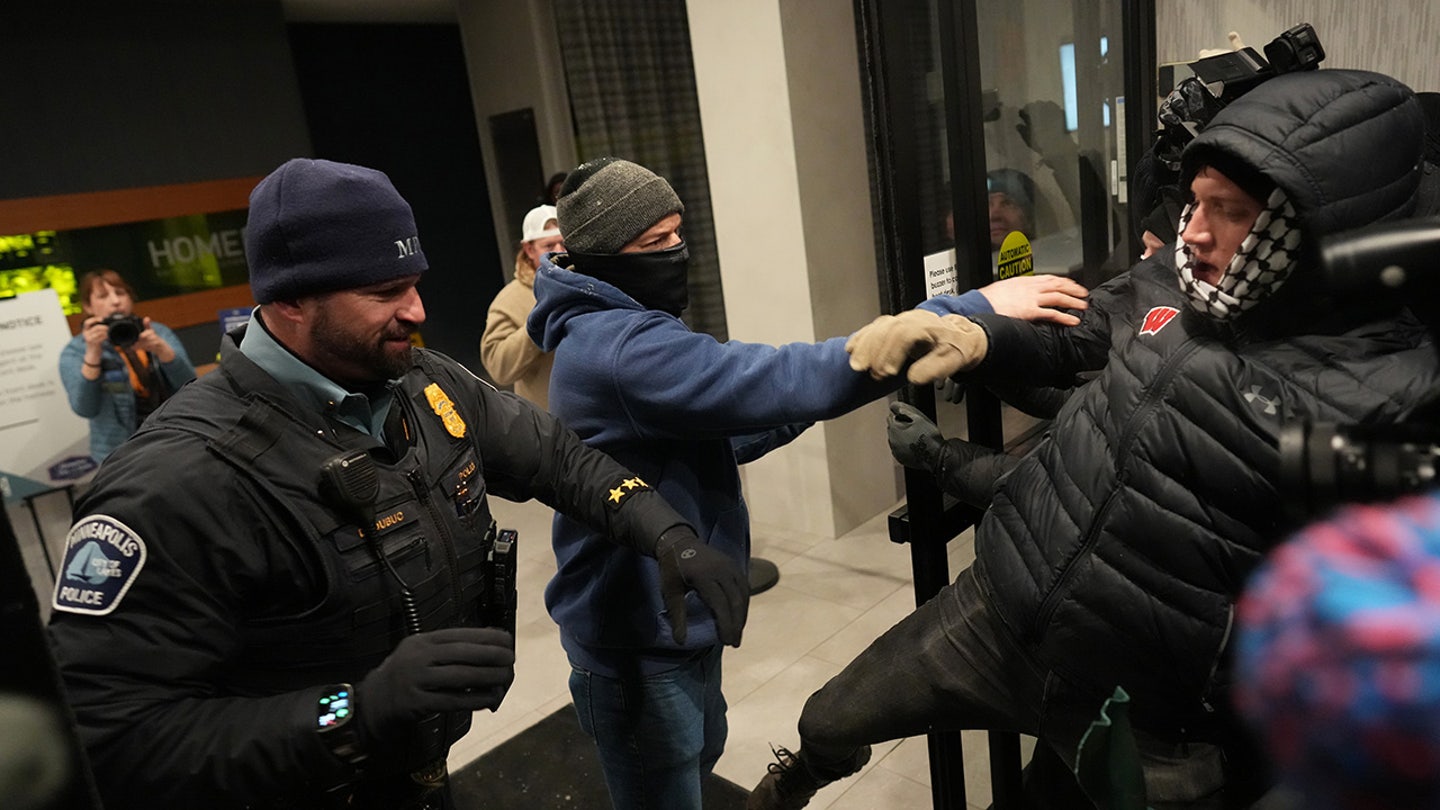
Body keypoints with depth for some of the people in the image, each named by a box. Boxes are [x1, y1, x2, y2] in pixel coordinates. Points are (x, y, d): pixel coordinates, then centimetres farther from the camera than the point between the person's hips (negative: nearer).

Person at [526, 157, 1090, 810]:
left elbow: (712, 441, 9)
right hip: (638, 643, -10)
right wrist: (971, 314, -34)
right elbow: (789, 379, -36)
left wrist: (809, 402, -5)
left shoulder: (617, 331, 5)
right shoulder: (624, 352, -29)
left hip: (673, 620, 10)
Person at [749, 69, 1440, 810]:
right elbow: (1065, 343, 12)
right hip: (996, 610, 6)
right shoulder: (1166, 283, -2)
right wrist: (972, 336, -5)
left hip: (1148, 717, -5)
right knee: (828, 725, 21)